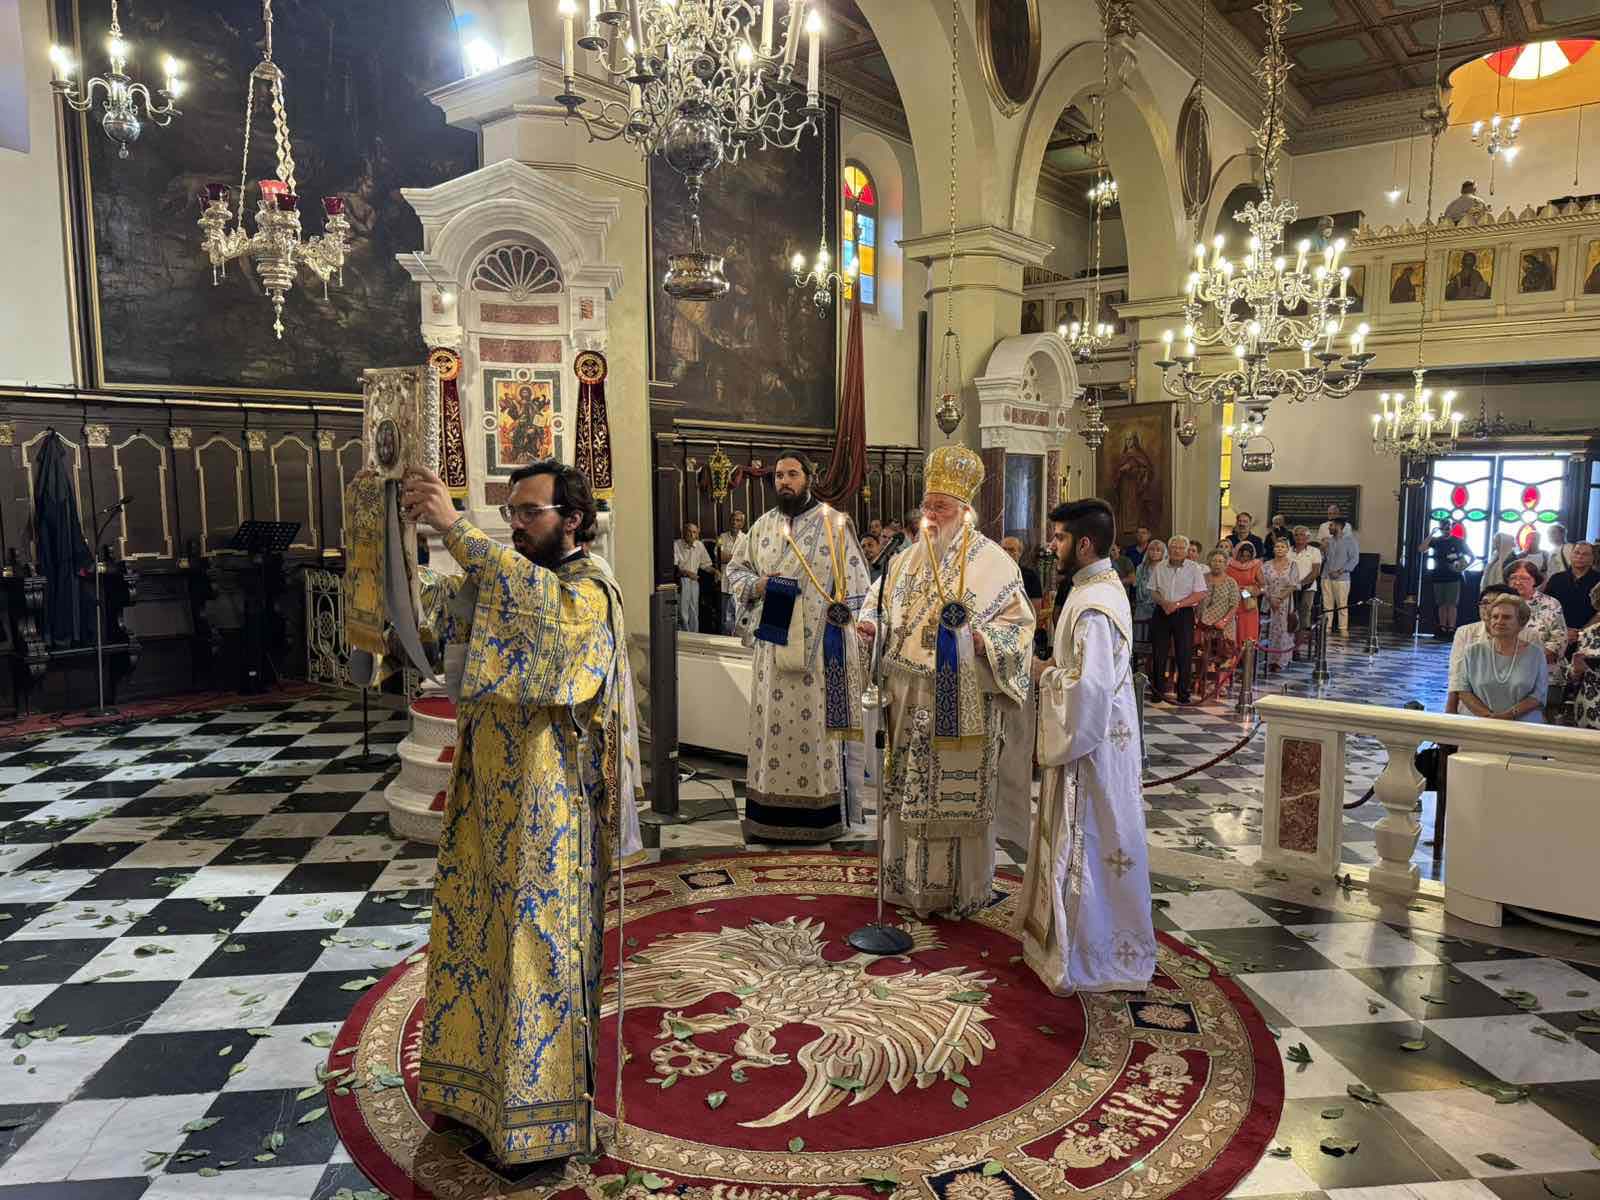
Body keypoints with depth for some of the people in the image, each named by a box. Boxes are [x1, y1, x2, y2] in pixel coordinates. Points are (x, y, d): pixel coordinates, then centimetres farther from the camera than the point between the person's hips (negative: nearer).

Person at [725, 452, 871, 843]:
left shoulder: (833, 523, -1)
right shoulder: (763, 525, 11)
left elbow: (854, 579, -1)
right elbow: (735, 569, 18)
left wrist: (839, 619, -9)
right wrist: (755, 585, -4)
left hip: (816, 642, -4)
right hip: (771, 640, 4)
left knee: (813, 721, -1)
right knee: (771, 721, 5)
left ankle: (818, 813, 9)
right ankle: (770, 814, 13)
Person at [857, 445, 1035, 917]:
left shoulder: (991, 562, -5)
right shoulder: (909, 558, 11)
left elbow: (1018, 620, -5)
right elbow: (882, 599, 21)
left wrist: (976, 639, -22)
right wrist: (871, 621, -1)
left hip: (963, 699, -5)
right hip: (912, 696, 5)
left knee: (959, 790, 2)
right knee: (909, 787, 11)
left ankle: (960, 887, 17)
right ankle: (910, 879, 26)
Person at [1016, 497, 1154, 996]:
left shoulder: (1093, 607, -24)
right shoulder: (1104, 584, 8)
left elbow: (1089, 687, -29)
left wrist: (1044, 674, -14)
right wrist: (1053, 667, 6)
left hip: (1094, 739, -10)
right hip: (1097, 731, 10)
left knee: (1089, 843, 2)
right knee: (1083, 839, 20)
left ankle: (1092, 955, 16)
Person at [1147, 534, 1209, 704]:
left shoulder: (1194, 568, 0)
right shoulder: (1160, 567, 8)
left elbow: (1200, 594, -6)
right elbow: (1153, 591, 9)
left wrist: (1177, 604, -15)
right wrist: (1163, 602, -12)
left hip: (1184, 614, -2)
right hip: (1161, 613, 2)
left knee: (1185, 655, 0)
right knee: (1158, 654, 3)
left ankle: (1183, 693, 8)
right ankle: (1157, 691, 12)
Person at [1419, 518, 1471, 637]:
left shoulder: (1458, 542, 3)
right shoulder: (1435, 541, 6)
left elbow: (1471, 556, 9)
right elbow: (1421, 549, -9)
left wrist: (1464, 566, -9)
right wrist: (1431, 534, -14)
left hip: (1453, 577, -2)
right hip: (1438, 577, 2)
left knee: (1451, 604, -8)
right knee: (1441, 604, 5)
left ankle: (1451, 629, -10)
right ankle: (1442, 629, 9)